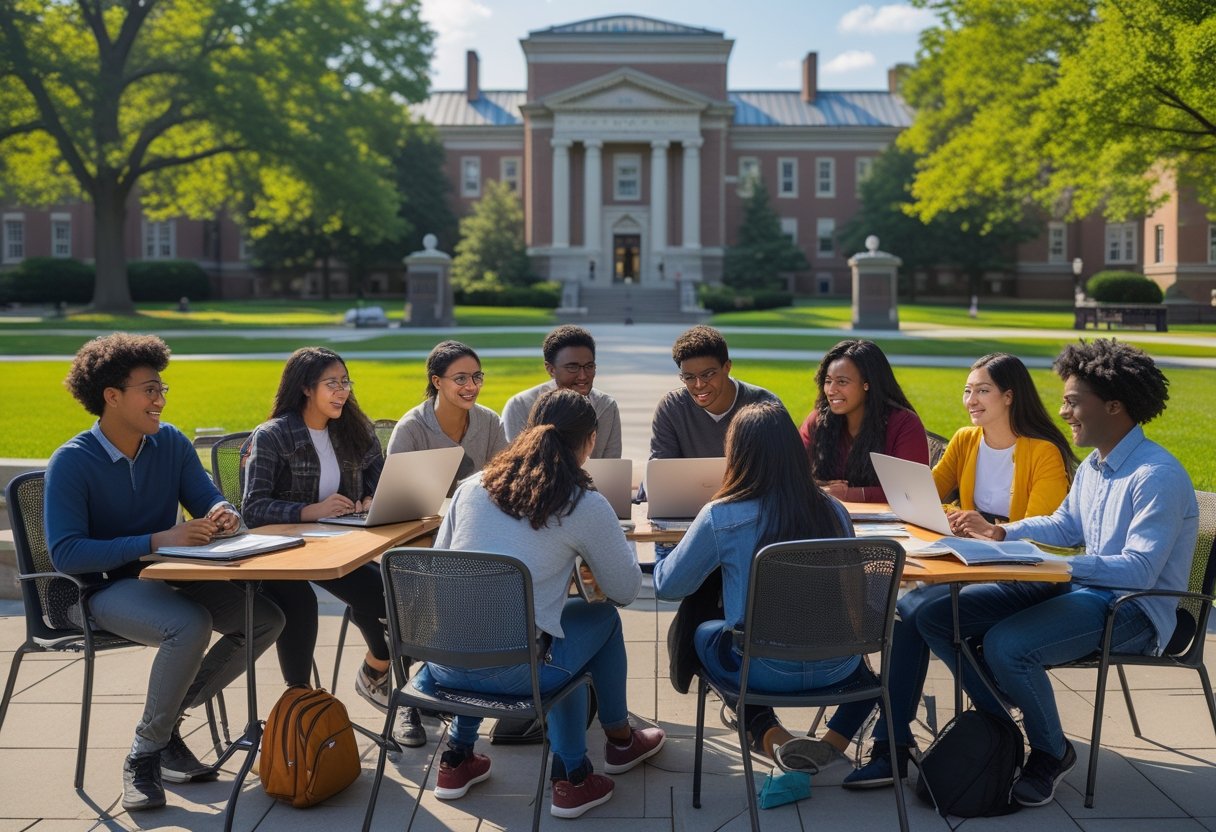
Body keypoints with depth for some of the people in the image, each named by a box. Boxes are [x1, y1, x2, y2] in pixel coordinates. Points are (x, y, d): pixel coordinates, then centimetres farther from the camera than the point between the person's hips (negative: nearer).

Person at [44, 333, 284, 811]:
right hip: (103, 590, -6)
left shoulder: (171, 443, 2)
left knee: (266, 618, -13)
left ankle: (168, 720, 2)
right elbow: (65, 554, -22)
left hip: (168, 579, 6)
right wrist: (158, 540, -30)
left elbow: (212, 504, 7)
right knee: (190, 625, -34)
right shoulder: (72, 463, -14)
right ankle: (144, 754, -13)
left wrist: (223, 517, -20)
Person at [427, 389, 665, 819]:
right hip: (509, 672, -5)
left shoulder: (472, 486, 6)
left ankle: (458, 759, 35)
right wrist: (616, 541, 27)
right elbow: (625, 590, 5)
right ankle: (620, 740, 41)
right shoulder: (586, 507, -5)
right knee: (603, 618, 22)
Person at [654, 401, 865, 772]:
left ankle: (770, 735, 10)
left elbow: (667, 587, -3)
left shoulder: (720, 518, -16)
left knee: (704, 633, 28)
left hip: (767, 671, -4)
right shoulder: (833, 511, -6)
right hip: (837, 667, 4)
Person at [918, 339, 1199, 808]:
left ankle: (1052, 753, -6)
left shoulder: (1158, 476, -19)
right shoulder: (1093, 465, 10)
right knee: (936, 618, -3)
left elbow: (1139, 569, -26)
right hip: (1082, 588, 9)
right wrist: (1002, 533, 8)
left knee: (1006, 645, -34)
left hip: (1135, 610, -9)